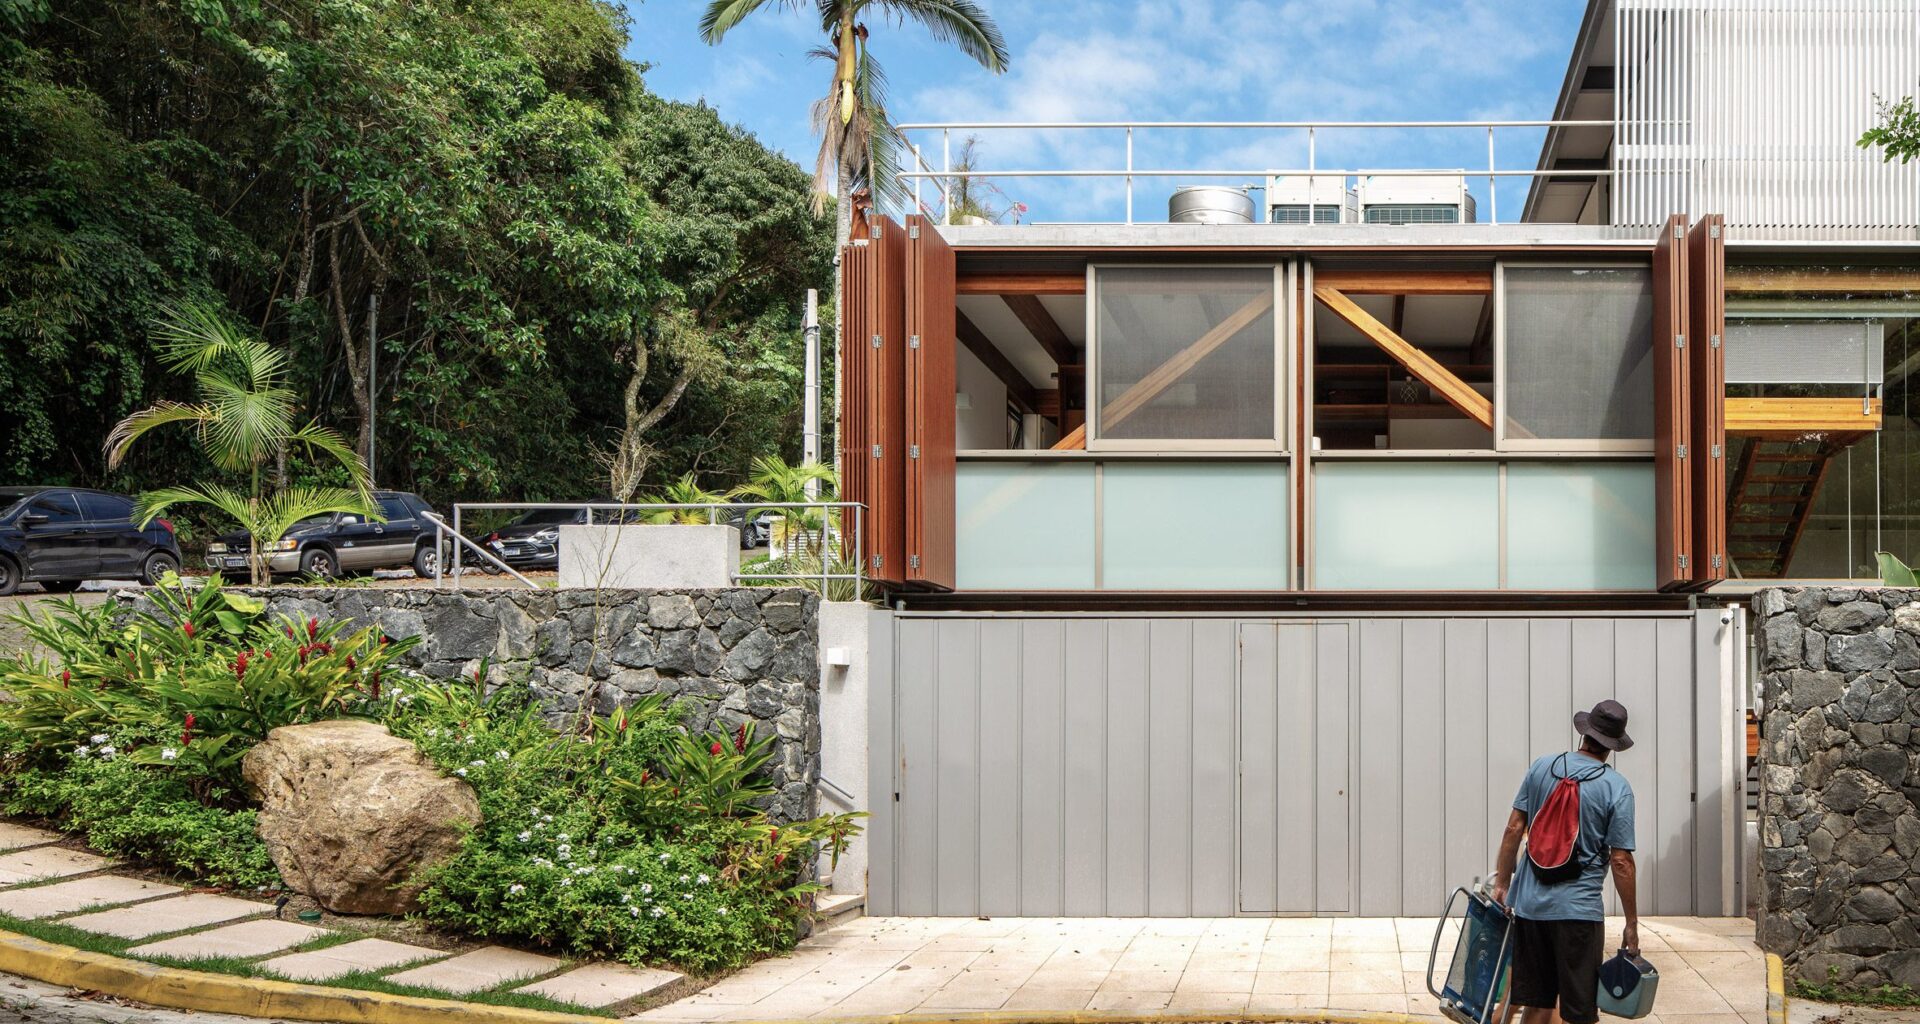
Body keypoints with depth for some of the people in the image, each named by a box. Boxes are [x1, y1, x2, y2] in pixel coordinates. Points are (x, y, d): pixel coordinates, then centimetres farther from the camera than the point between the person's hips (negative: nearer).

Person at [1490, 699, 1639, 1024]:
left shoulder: (1542, 767, 4)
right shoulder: (1616, 788, -7)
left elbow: (1514, 829, 4)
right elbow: (1621, 861, -9)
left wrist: (1502, 882, 13)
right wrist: (1632, 924, -2)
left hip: (1529, 904, 4)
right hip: (1579, 910, -4)